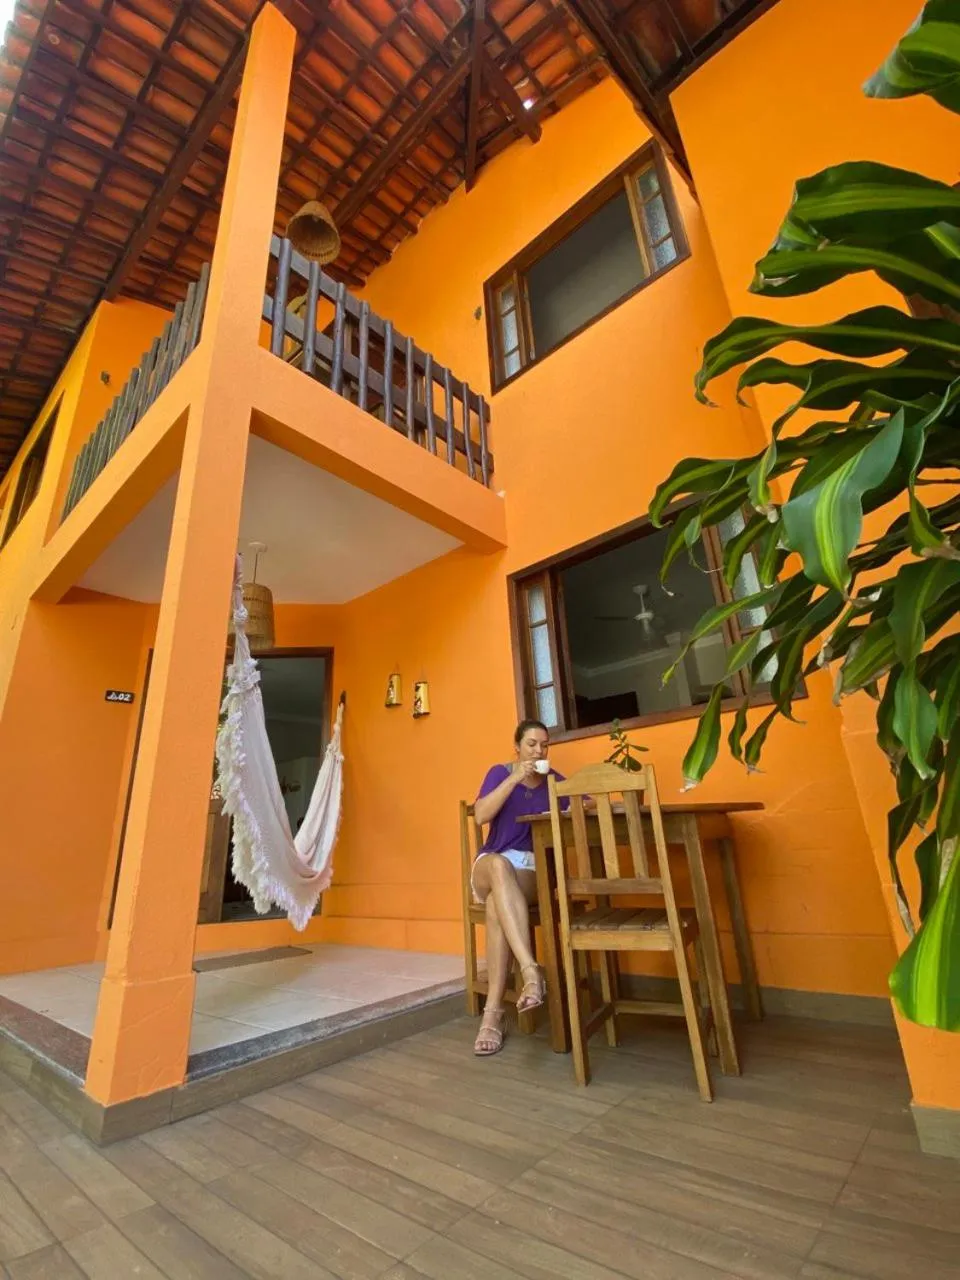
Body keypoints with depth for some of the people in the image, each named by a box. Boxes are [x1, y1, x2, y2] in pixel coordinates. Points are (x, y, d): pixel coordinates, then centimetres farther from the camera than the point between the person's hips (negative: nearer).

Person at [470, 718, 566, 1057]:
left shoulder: (554, 780, 10)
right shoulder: (500, 772, 4)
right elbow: (481, 815, -12)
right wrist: (515, 778, -19)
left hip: (534, 870, 1)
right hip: (491, 867, 0)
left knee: (497, 906, -35)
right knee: (498, 864, -40)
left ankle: (493, 1013, -34)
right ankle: (531, 970, -50)